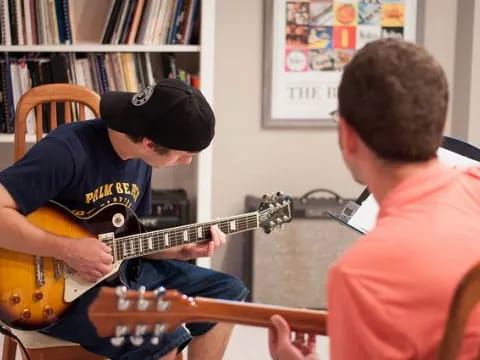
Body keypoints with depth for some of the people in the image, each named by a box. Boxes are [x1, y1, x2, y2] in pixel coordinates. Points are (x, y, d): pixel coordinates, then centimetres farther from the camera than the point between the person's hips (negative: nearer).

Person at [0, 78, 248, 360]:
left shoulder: (140, 160, 4)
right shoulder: (67, 151, -24)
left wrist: (182, 251, -1)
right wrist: (69, 250, -28)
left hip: (121, 268, 9)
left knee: (227, 293, 7)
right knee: (162, 335, -30)